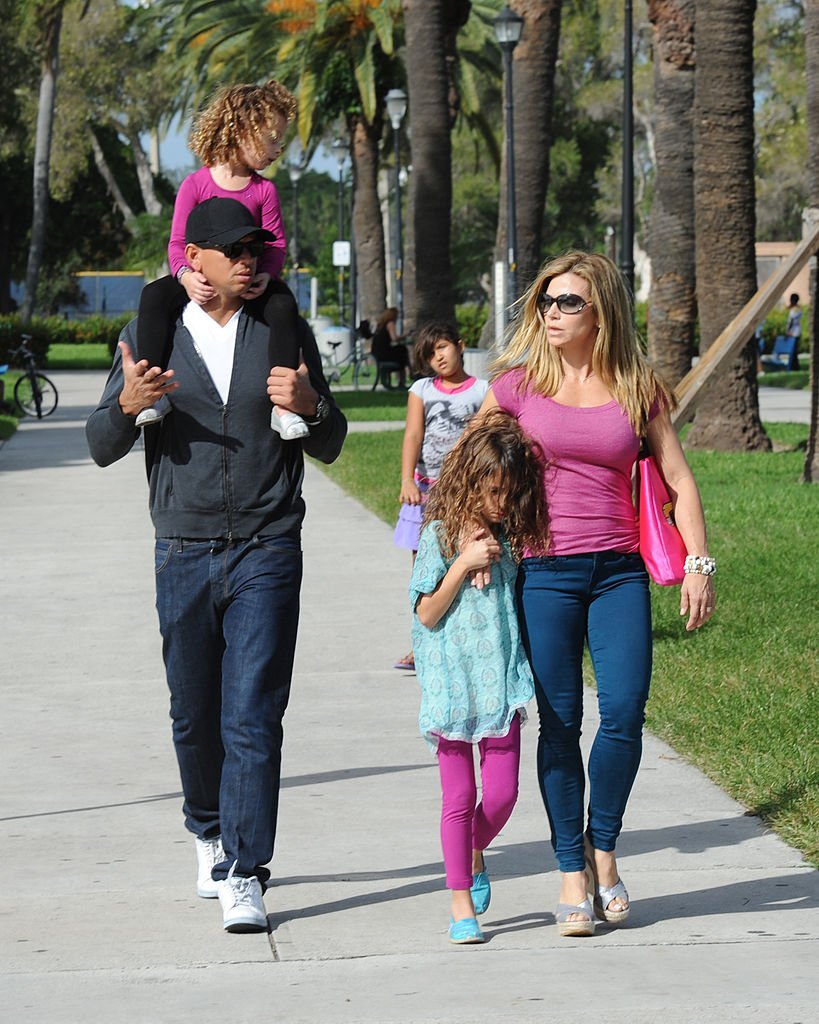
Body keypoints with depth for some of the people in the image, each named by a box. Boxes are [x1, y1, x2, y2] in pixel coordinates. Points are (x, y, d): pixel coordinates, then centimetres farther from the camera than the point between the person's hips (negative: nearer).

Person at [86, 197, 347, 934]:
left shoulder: (287, 333, 7)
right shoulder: (149, 335, 6)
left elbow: (329, 447, 11)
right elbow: (101, 448, 4)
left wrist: (311, 406, -12)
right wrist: (128, 405, -18)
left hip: (267, 550, -1)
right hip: (184, 553, 1)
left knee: (253, 717, -9)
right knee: (195, 716, 9)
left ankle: (244, 876, -10)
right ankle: (210, 834, 33)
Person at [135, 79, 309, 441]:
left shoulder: (264, 190, 5)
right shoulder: (196, 184, -3)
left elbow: (276, 243, 2)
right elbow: (177, 242, -6)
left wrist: (265, 276, -19)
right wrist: (185, 275, -27)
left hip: (247, 283, 1)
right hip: (202, 284, -1)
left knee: (283, 305, -30)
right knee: (155, 295, -30)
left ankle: (282, 404, -32)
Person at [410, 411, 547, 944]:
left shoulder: (511, 538, 7)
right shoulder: (442, 536, -5)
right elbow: (427, 614, -8)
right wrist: (464, 562, -16)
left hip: (501, 681, 3)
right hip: (452, 682, -3)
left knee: (502, 791, -1)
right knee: (459, 795, 1)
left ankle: (474, 853, 31)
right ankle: (461, 903, 10)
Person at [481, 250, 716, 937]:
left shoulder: (637, 390, 6)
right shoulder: (517, 384, 3)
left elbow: (679, 479, 8)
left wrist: (699, 563, 0)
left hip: (619, 570, 1)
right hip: (543, 570, -1)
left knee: (625, 711, -10)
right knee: (560, 723, 0)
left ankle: (603, 848, 12)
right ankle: (572, 872, 9)